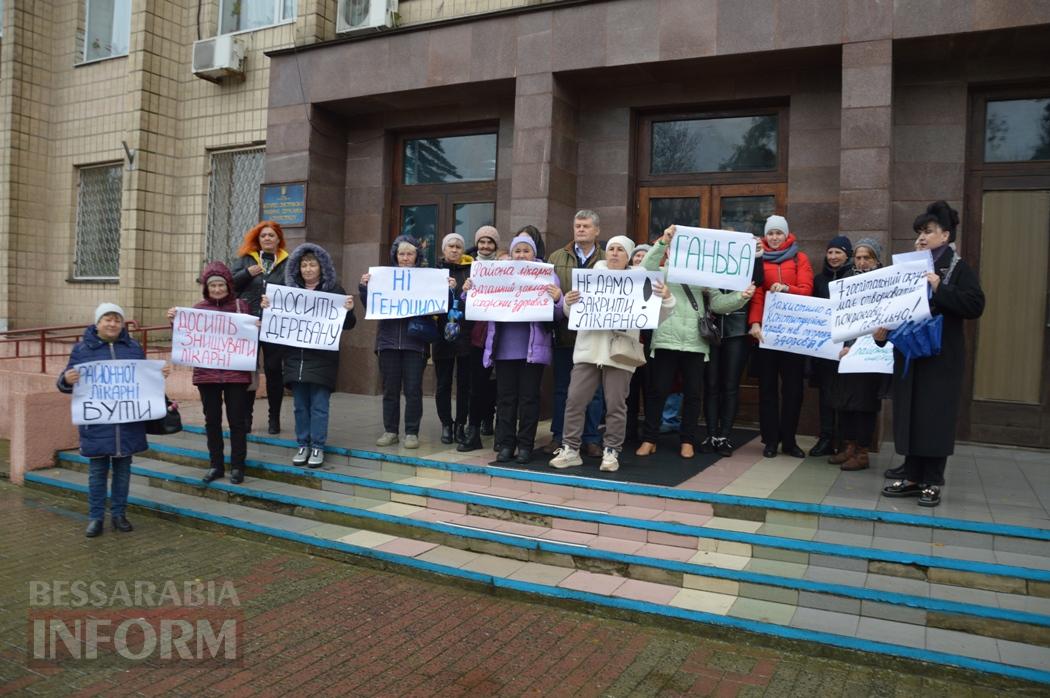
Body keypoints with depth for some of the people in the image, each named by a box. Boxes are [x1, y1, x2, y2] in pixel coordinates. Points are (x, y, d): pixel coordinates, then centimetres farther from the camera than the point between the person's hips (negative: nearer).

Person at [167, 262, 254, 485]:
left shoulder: (241, 306, 1)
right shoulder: (198, 309, 7)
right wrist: (175, 322, -6)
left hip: (236, 373, -2)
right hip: (206, 373, 2)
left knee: (237, 420, 3)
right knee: (212, 419, 10)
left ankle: (237, 465, 14)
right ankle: (216, 464, 22)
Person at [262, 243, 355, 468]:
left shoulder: (334, 290, 0)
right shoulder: (290, 289, 9)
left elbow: (348, 325, 0)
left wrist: (348, 310, -20)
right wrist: (267, 307, -4)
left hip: (322, 358, -3)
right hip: (295, 357, 3)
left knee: (319, 405, 1)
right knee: (300, 405, 10)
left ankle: (318, 447, 10)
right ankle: (302, 445, 20)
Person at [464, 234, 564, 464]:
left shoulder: (547, 276, 2)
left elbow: (558, 315, -2)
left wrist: (556, 300, -23)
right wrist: (469, 292, -6)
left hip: (532, 348, -2)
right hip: (504, 347, 2)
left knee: (529, 397, 4)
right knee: (505, 397, 7)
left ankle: (525, 445, 13)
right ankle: (505, 444, 14)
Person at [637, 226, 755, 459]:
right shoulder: (660, 273, 9)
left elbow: (718, 303, 7)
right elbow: (645, 269, -12)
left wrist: (741, 296, -9)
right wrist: (662, 242, -17)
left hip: (695, 343, 2)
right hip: (666, 341, -2)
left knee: (693, 393, 6)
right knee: (658, 391, 1)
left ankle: (687, 440, 18)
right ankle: (649, 439, 11)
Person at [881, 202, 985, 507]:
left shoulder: (959, 268, -3)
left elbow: (975, 305, -14)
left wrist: (939, 289, -21)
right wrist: (884, 329, -3)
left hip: (941, 355, -5)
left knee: (935, 417, -1)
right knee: (909, 415, 7)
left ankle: (933, 482, 8)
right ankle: (913, 477, 16)